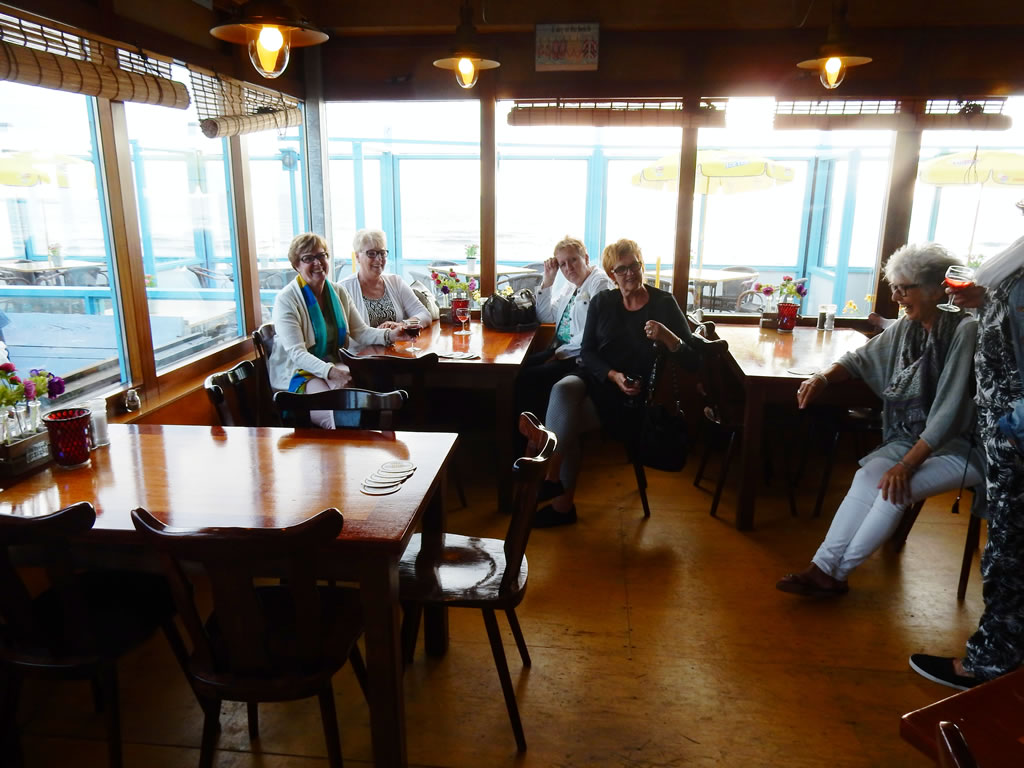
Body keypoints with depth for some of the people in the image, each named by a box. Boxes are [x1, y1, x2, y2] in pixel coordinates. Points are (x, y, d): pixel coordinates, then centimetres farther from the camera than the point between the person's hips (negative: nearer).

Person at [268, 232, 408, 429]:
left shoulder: (338, 292, 10)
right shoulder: (286, 300, -9)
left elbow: (360, 331, 7)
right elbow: (297, 353, -18)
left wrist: (389, 335, -13)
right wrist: (330, 371, -34)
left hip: (334, 366, 5)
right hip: (297, 373, -5)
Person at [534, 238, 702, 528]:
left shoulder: (664, 304, -1)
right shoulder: (602, 302, 8)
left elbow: (692, 360, -6)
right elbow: (587, 352, 3)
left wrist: (667, 336, -25)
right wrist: (613, 375, -15)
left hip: (632, 396, -3)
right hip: (595, 378, 4)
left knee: (566, 422, -27)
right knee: (562, 389, -32)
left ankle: (563, 502, -12)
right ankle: (552, 478, -24)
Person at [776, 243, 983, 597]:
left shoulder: (965, 331, -19)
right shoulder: (906, 327, 3)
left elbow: (949, 409, -24)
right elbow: (861, 358, 16)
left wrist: (907, 464, -27)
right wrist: (823, 377, -6)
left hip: (963, 446, -6)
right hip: (912, 438, 6)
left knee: (896, 487, -26)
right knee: (869, 475, -20)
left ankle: (835, 571, -11)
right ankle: (822, 567, -21)